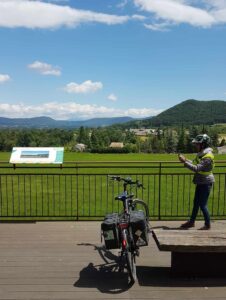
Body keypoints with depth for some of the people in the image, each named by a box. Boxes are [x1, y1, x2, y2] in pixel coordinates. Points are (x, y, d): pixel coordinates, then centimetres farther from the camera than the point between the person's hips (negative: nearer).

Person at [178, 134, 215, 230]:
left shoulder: (208, 157, -22)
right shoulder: (201, 154, 8)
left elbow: (197, 168, -30)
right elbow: (195, 164, 11)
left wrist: (185, 162, -28)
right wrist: (185, 160, -2)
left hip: (206, 183, -9)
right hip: (200, 182, 9)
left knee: (202, 205, -1)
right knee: (196, 203, 16)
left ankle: (207, 225, 14)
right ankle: (191, 222, 27)